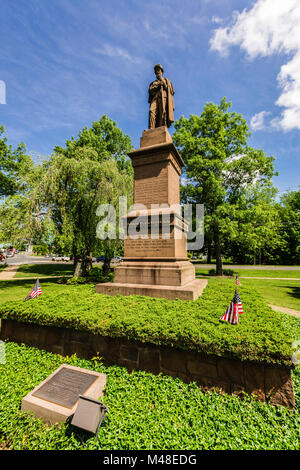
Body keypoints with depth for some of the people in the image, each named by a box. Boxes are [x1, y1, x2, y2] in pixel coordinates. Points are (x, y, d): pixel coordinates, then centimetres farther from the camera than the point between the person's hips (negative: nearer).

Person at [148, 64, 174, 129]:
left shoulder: (166, 81, 30)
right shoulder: (153, 83, 35)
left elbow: (171, 91, 16)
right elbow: (150, 91, 15)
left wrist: (164, 84, 7)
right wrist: (159, 85, 6)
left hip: (163, 97, -1)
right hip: (155, 98, 1)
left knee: (163, 114, -23)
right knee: (152, 111, -28)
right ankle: (151, 130, -43)